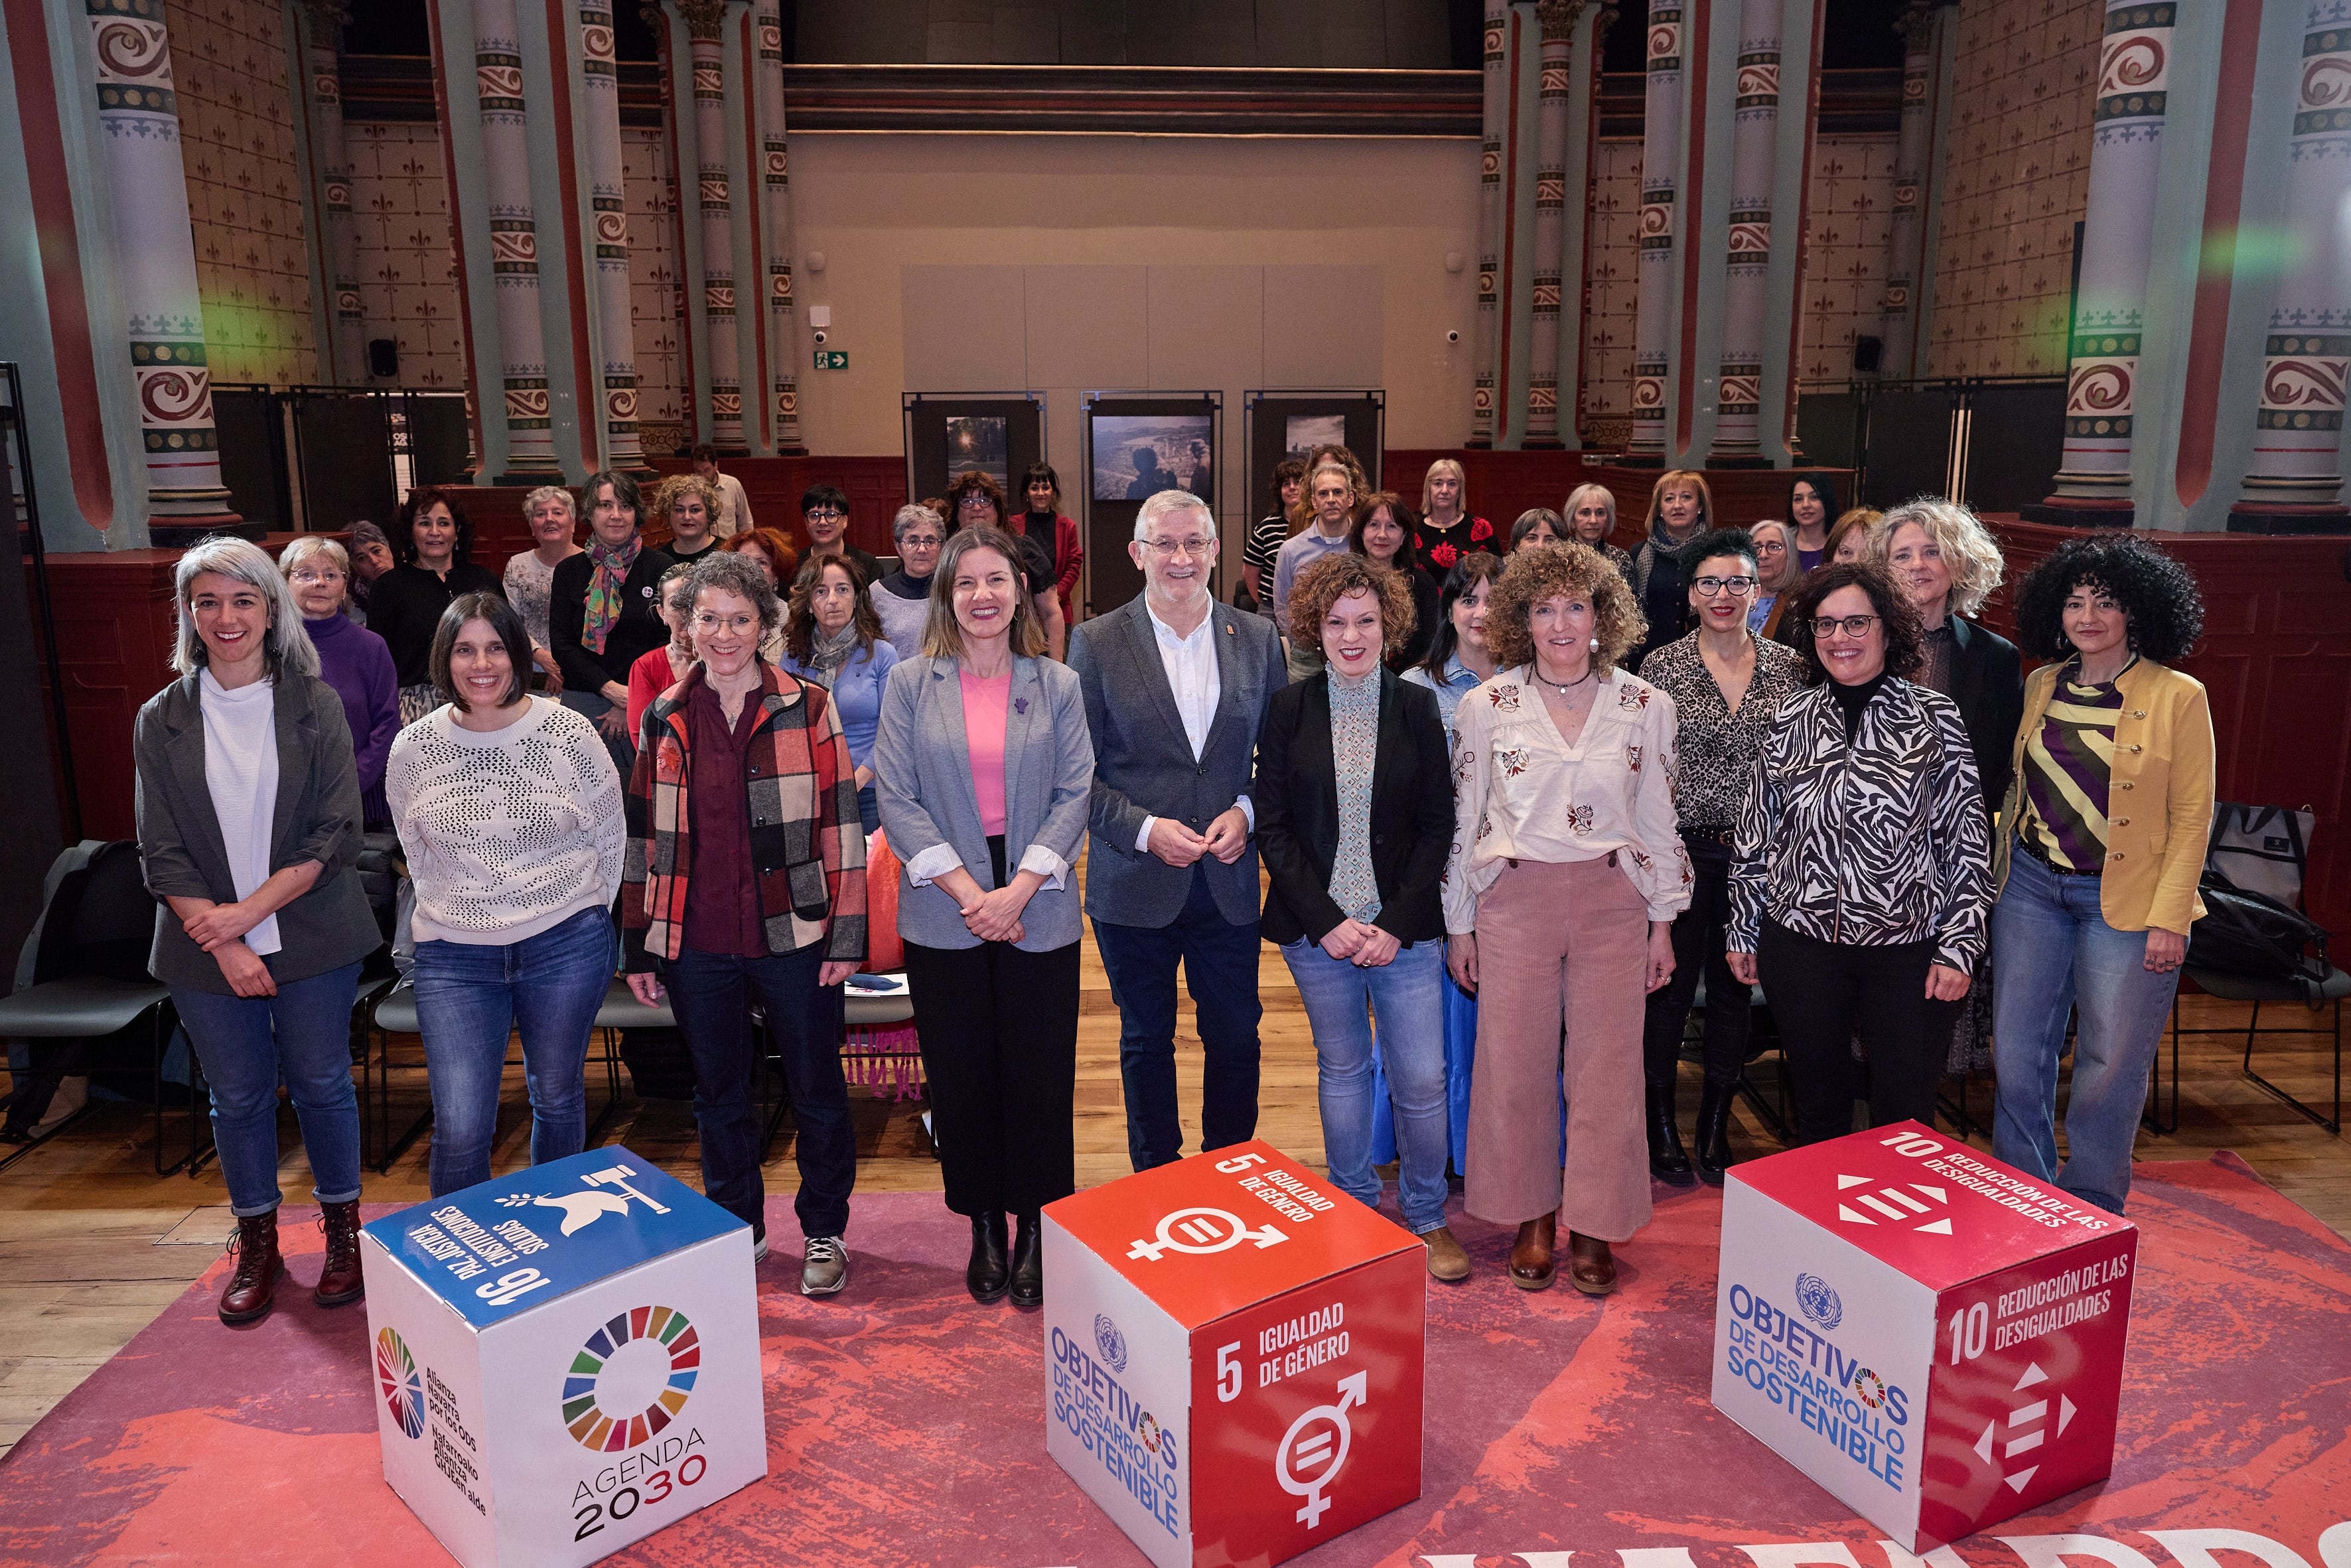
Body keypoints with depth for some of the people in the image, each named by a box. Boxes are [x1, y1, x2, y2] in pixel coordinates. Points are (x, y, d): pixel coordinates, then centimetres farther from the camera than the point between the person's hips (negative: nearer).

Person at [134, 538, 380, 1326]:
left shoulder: (315, 706, -2)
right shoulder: (162, 720, 2)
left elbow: (335, 836, -7)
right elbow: (162, 852, -1)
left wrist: (248, 911, -15)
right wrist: (224, 945, -12)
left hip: (311, 939, -1)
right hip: (207, 953, 1)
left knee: (321, 1084, 7)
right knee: (238, 1096, 11)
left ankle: (342, 1230, 26)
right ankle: (256, 1243, 29)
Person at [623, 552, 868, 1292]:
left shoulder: (809, 709, -3)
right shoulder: (664, 719, 5)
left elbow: (840, 824, -3)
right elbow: (643, 836, 9)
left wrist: (846, 935, -7)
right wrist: (638, 947, 7)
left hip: (793, 936, -2)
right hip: (696, 943, 3)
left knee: (816, 1090, 10)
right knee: (718, 1093, 16)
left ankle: (824, 1230, 29)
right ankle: (737, 1230, 34)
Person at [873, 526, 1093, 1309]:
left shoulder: (1058, 685, 4)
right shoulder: (910, 685, 3)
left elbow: (1074, 796, -1)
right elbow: (897, 800, -3)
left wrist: (1017, 891, -12)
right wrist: (968, 893, -11)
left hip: (1038, 913, 0)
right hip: (944, 913, 0)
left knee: (1040, 1076, 4)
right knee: (962, 1079, 8)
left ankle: (1036, 1232, 20)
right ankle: (984, 1231, 24)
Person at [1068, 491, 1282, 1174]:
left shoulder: (1258, 640, 3)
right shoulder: (1096, 643, -4)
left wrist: (1247, 810, -10)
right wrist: (1145, 829, -16)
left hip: (1229, 880, 2)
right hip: (1135, 885, -1)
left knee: (1236, 1036, 10)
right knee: (1146, 1041, 13)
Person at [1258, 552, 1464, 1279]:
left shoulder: (1418, 709, 2)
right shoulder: (1288, 710, 1)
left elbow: (1438, 826, 1)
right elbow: (1271, 825, -1)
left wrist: (1395, 925, -9)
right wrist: (1327, 921, -10)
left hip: (1404, 929, 0)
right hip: (1316, 927, 0)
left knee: (1422, 1079, 1)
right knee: (1342, 1069, 13)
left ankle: (1427, 1217, 22)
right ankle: (1355, 1209, 30)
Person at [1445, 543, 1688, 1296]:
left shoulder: (1647, 707, 2)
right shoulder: (1485, 707, -1)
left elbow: (1660, 819, 8)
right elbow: (1461, 820, 4)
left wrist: (1663, 922, 8)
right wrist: (1458, 925, 4)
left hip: (1613, 902, 1)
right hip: (1514, 901, 0)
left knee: (1607, 1066, 5)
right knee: (1515, 1063, 6)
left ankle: (1593, 1222, 22)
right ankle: (1532, 1218, 25)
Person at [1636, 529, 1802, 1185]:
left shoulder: (1786, 665, 4)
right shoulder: (1661, 668, -4)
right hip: (1682, 850, -3)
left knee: (1735, 988, 12)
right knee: (1671, 984, 5)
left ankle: (1716, 1127, 28)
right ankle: (1661, 1125, 22)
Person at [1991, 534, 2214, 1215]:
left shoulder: (2179, 697, -6)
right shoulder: (2041, 686, 6)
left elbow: (2192, 816, -7)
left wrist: (2169, 917, -11)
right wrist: (1999, 871, 11)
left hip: (2126, 900, -4)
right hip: (2031, 885, 4)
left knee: (2111, 1061, 5)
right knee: (2017, 1050, 7)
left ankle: (2089, 1211, 24)